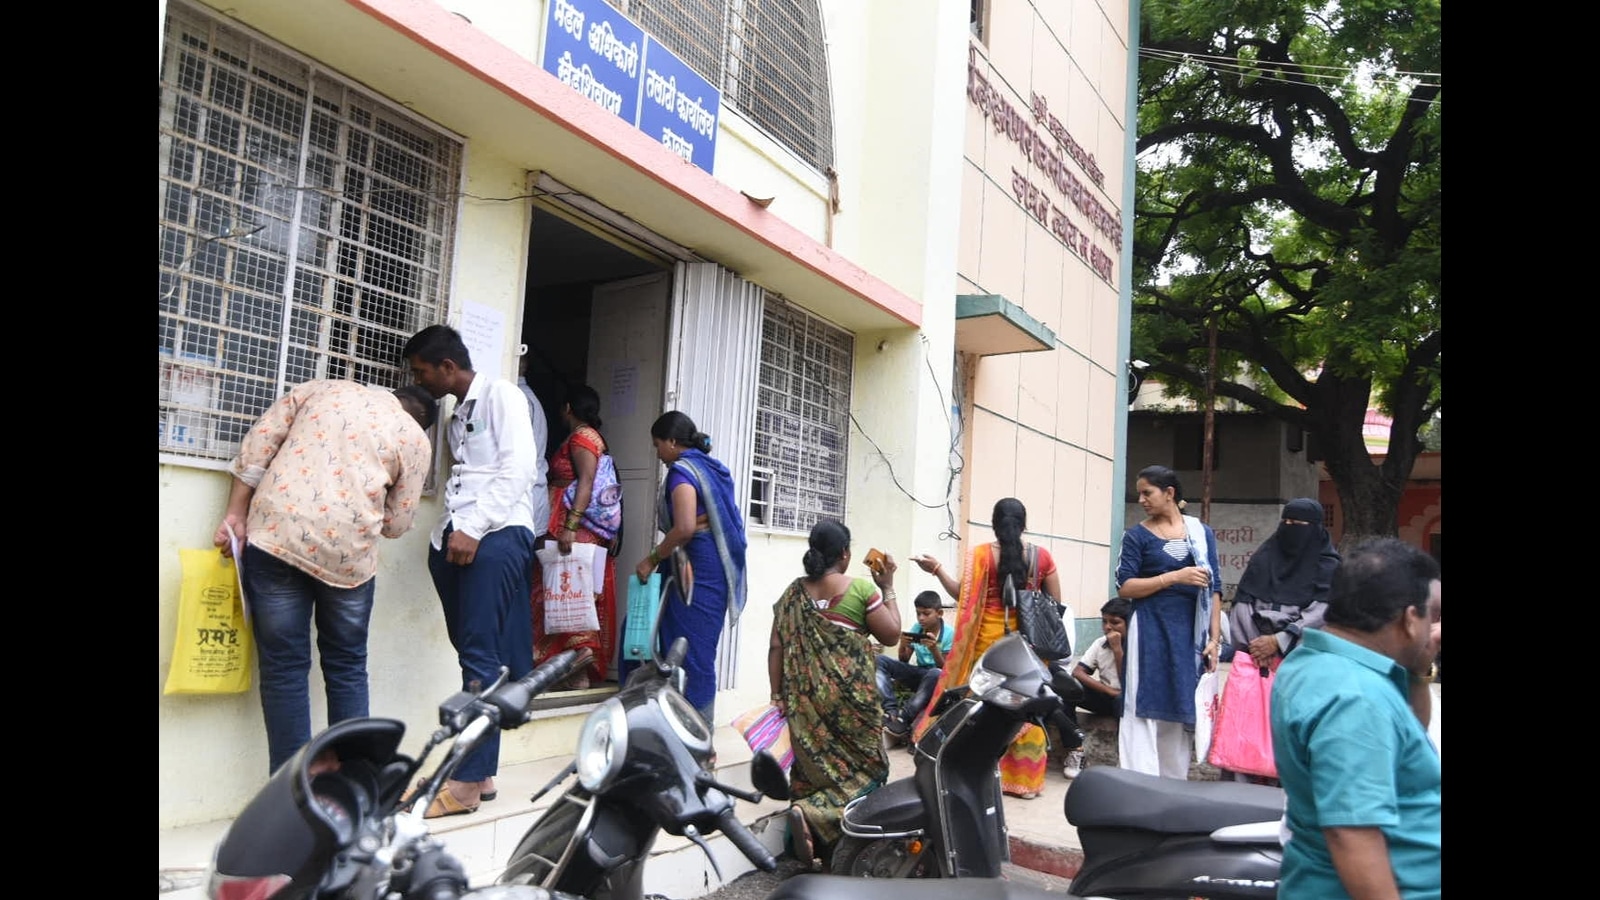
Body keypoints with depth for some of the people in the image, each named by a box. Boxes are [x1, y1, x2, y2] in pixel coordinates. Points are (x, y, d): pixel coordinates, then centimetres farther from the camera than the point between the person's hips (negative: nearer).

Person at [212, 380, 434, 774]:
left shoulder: (321, 389, 19)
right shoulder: (415, 438, 12)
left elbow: (257, 445, 9)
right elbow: (397, 523, 12)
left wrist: (236, 515, 10)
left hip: (276, 536, 2)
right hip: (348, 554, -1)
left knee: (284, 669, 7)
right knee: (347, 670, 14)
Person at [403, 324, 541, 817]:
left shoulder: (500, 394, 0)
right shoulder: (455, 416, 26)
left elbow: (519, 467, -12)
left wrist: (474, 528, -17)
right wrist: (446, 534, 7)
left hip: (497, 535, -8)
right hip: (455, 537, 8)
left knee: (480, 655, -11)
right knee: (472, 654, 6)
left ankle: (467, 781, -10)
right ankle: (479, 773, 10)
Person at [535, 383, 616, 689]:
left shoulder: (581, 436, -8)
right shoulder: (592, 436, 20)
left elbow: (586, 481, -19)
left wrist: (570, 526, -27)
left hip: (576, 527, -10)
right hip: (586, 530, 10)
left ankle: (578, 674, -8)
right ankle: (579, 670, 13)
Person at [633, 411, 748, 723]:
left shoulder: (682, 471, -10)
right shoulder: (713, 469, 17)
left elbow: (685, 528, -23)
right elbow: (729, 522, 20)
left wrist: (652, 560, -11)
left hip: (695, 570, -9)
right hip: (717, 567, 9)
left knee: (689, 653, -5)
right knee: (700, 650, 12)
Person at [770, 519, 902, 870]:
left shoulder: (794, 592, 6)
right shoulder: (862, 589, -7)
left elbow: (777, 647, 4)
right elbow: (891, 633, -1)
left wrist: (778, 695, 9)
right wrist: (887, 587, 6)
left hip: (806, 697, 5)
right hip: (850, 696, -5)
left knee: (815, 765, 15)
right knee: (865, 769, 4)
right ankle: (811, 813, -16)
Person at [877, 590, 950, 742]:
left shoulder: (949, 634, -12)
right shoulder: (916, 628, 2)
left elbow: (945, 669, -15)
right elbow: (904, 661, 6)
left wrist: (934, 649, -30)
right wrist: (903, 646, -15)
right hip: (918, 674, 5)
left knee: (936, 673, -42)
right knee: (880, 660, -14)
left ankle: (904, 718, -32)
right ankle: (891, 710, -28)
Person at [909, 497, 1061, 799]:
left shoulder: (981, 554, -4)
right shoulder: (1042, 555, 3)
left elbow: (963, 596, -5)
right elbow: (1055, 603, 7)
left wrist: (937, 570, 0)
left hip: (989, 640, -2)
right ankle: (1026, 779, 14)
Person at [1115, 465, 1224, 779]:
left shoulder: (1202, 532, 8)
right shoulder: (1137, 535, 1)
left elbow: (1214, 588, 8)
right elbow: (1125, 586, -6)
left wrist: (1214, 638, 1)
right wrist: (1175, 577, -15)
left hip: (1190, 633, 3)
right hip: (1150, 632, -3)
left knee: (1183, 710, 8)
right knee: (1144, 710, -6)